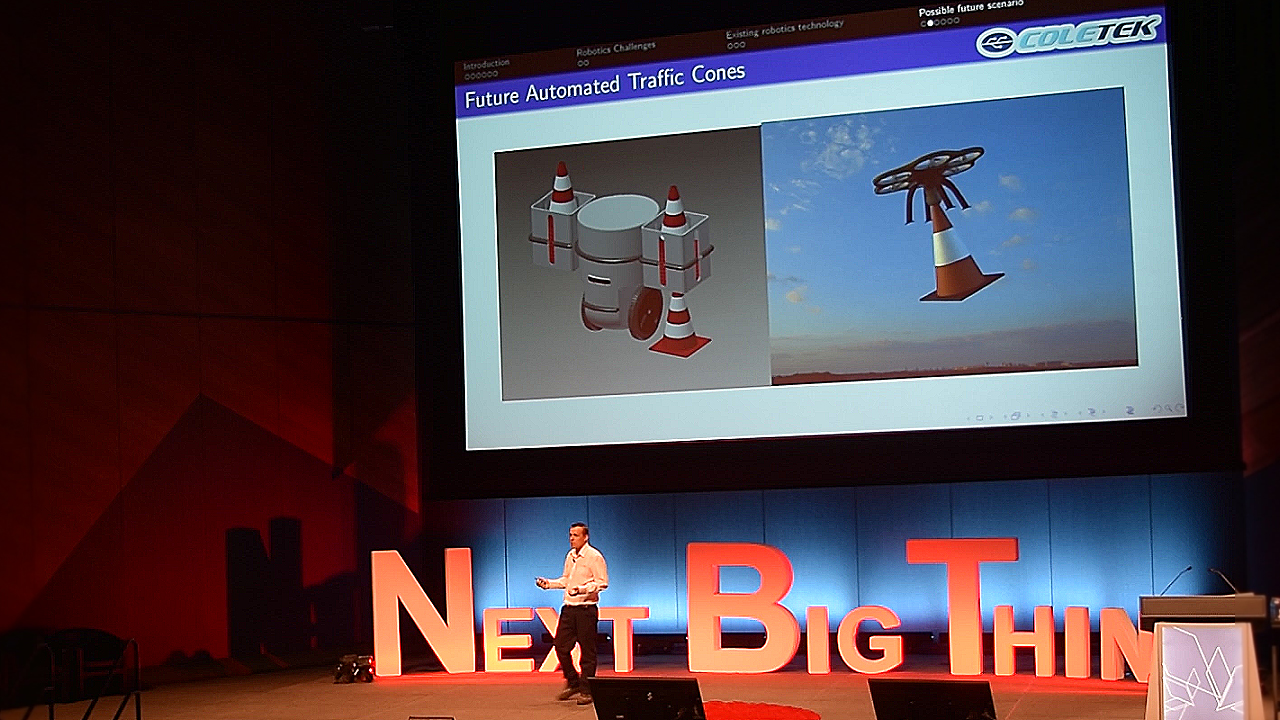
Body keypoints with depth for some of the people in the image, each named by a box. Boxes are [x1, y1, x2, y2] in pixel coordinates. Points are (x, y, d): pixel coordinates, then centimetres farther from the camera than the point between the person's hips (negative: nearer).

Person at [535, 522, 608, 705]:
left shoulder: (594, 557, -9)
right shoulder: (570, 556, 13)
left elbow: (602, 583, -13)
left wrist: (582, 589, -24)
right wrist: (548, 583, 9)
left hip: (586, 609, -7)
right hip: (569, 607, 7)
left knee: (587, 650, -1)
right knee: (561, 645, 5)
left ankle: (586, 691, 7)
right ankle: (572, 683, 22)